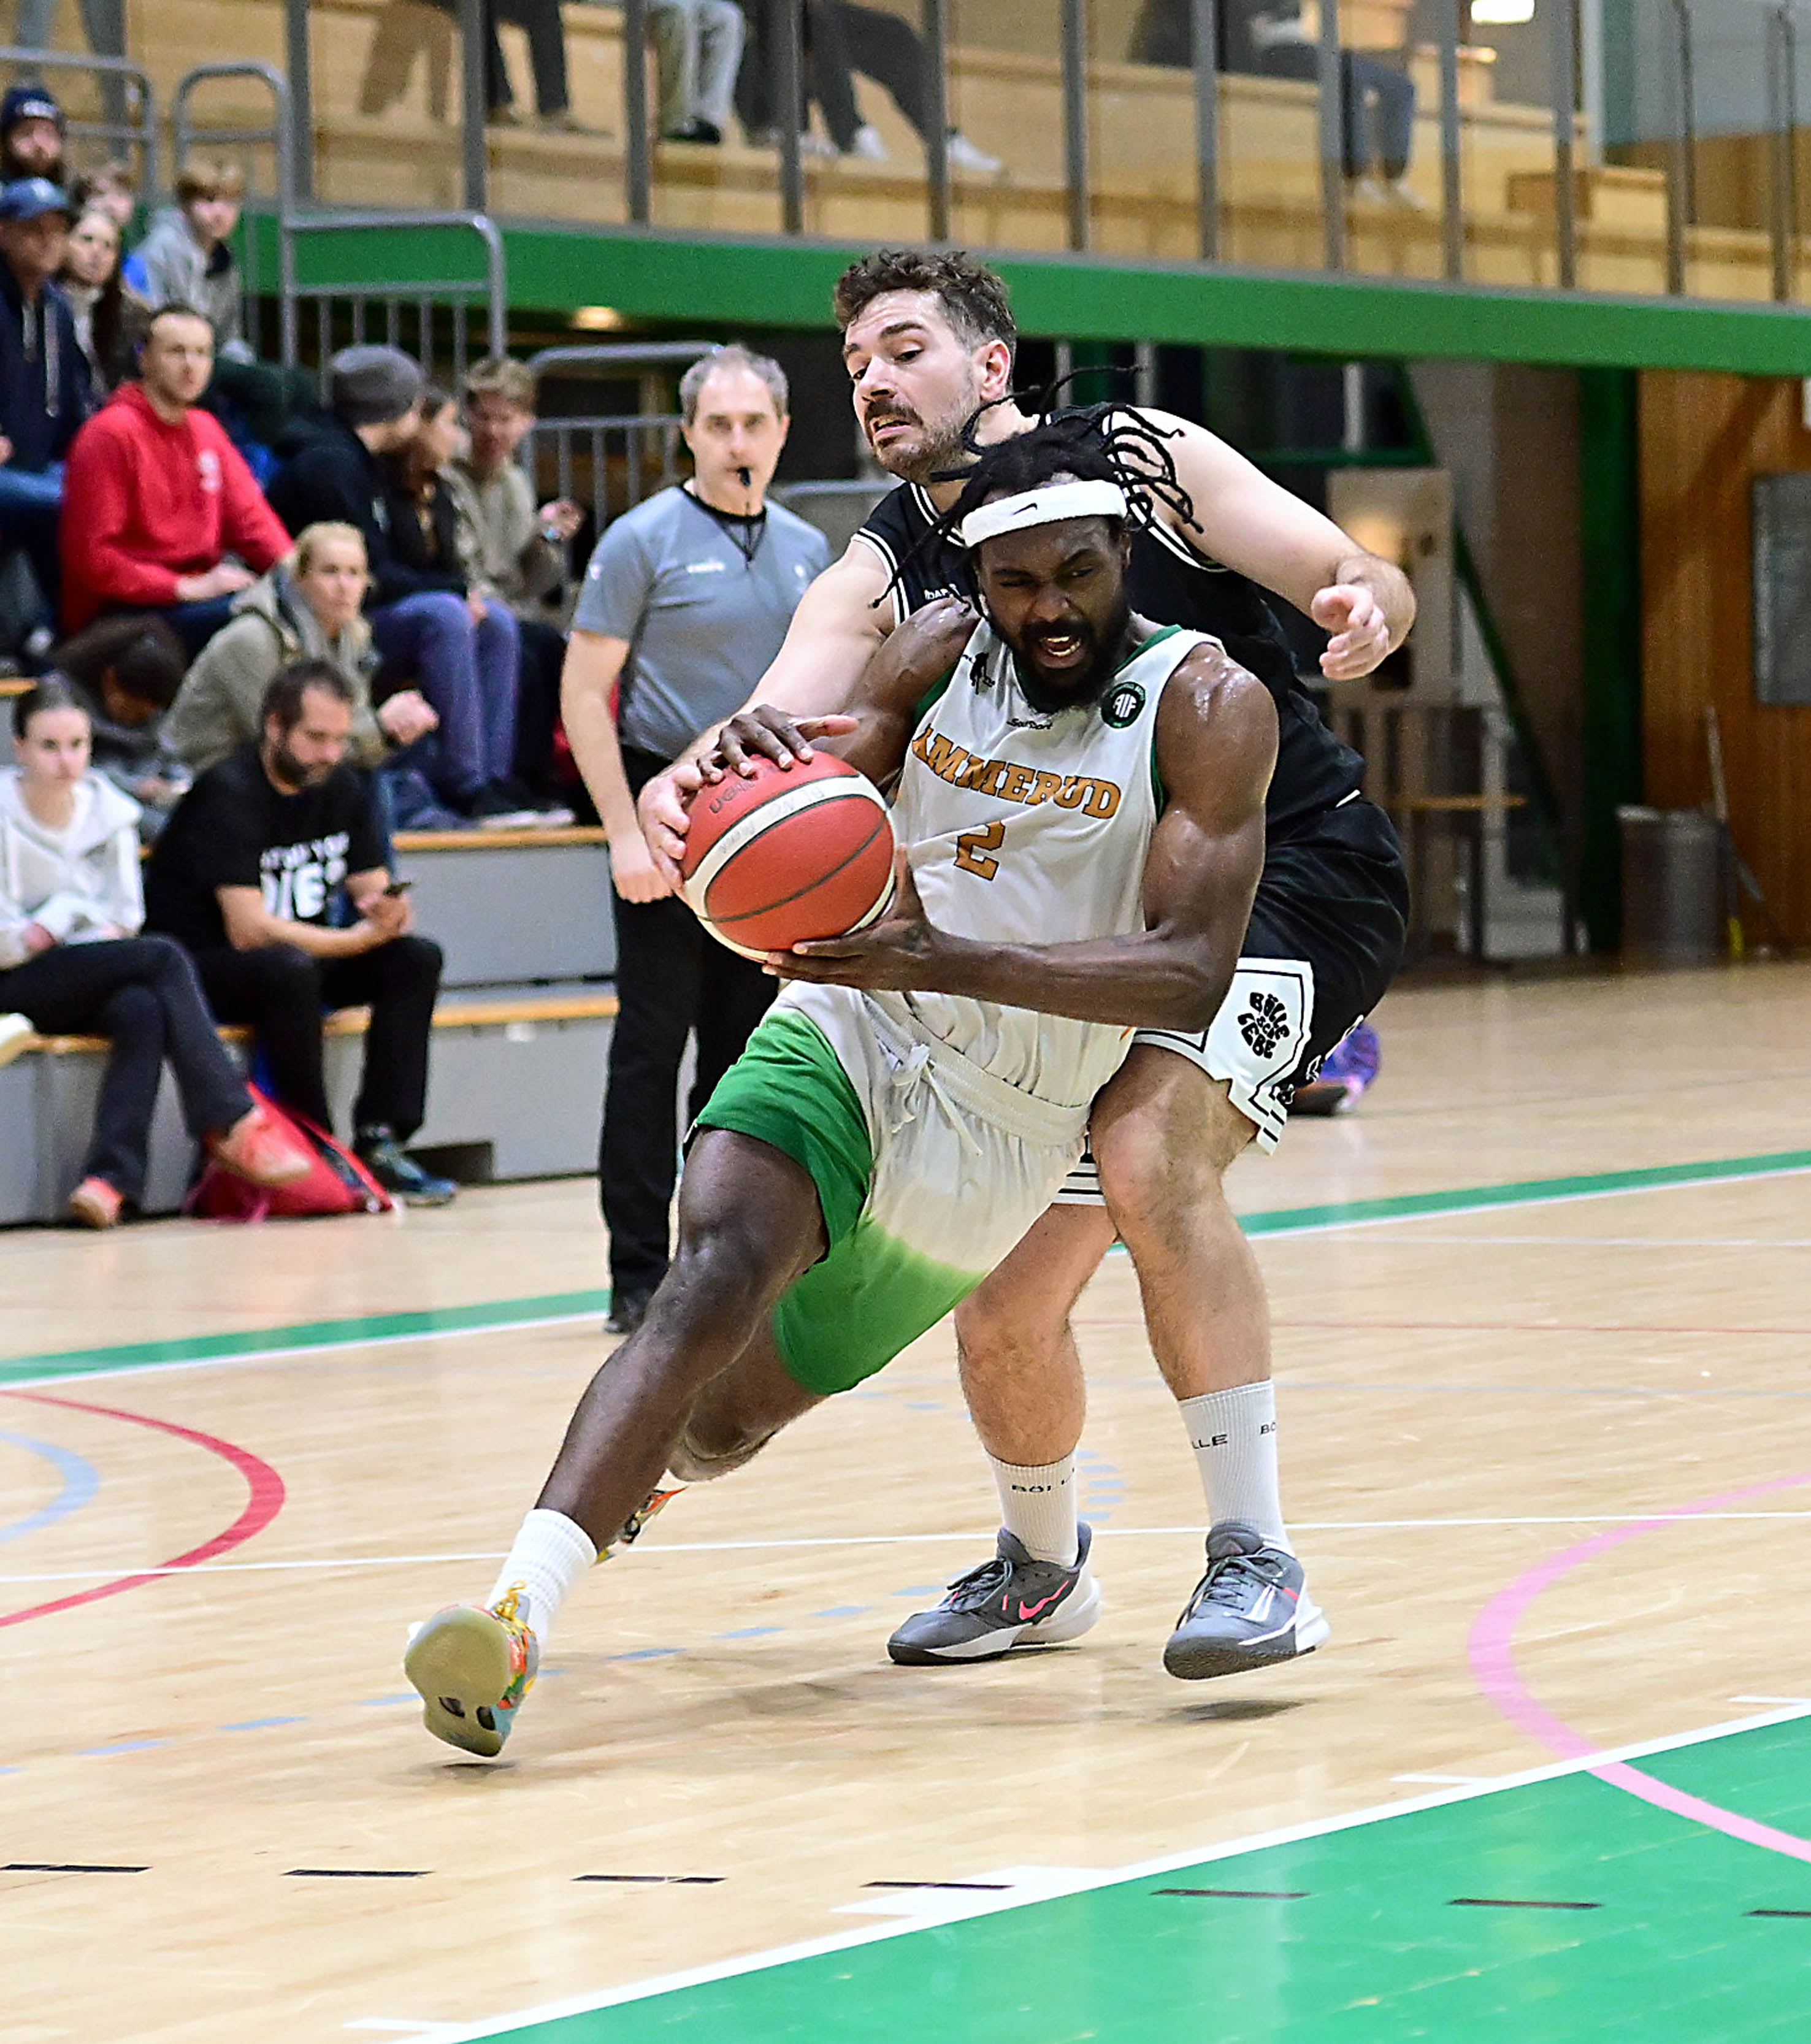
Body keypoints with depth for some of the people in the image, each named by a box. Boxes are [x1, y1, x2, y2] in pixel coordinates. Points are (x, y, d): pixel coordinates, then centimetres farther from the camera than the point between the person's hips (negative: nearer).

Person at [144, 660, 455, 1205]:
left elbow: (375, 890, 7)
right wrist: (359, 937, -23)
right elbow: (249, 930, -27)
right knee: (289, 969, -37)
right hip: (199, 968, -8)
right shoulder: (230, 794, -20)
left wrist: (389, 910, -19)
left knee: (416, 958, -11)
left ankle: (379, 1143, -18)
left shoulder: (340, 787, 4)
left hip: (298, 960, 8)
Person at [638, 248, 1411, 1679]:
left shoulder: (1137, 458, -8)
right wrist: (685, 783, -43)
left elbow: (1364, 578, -10)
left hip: (1299, 870, -5)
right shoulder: (885, 572, -1)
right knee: (1004, 1315, 4)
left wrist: (1362, 609, -36)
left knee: (1151, 1148, -32)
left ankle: (1258, 1555, -26)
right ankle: (1040, 1558, 35)